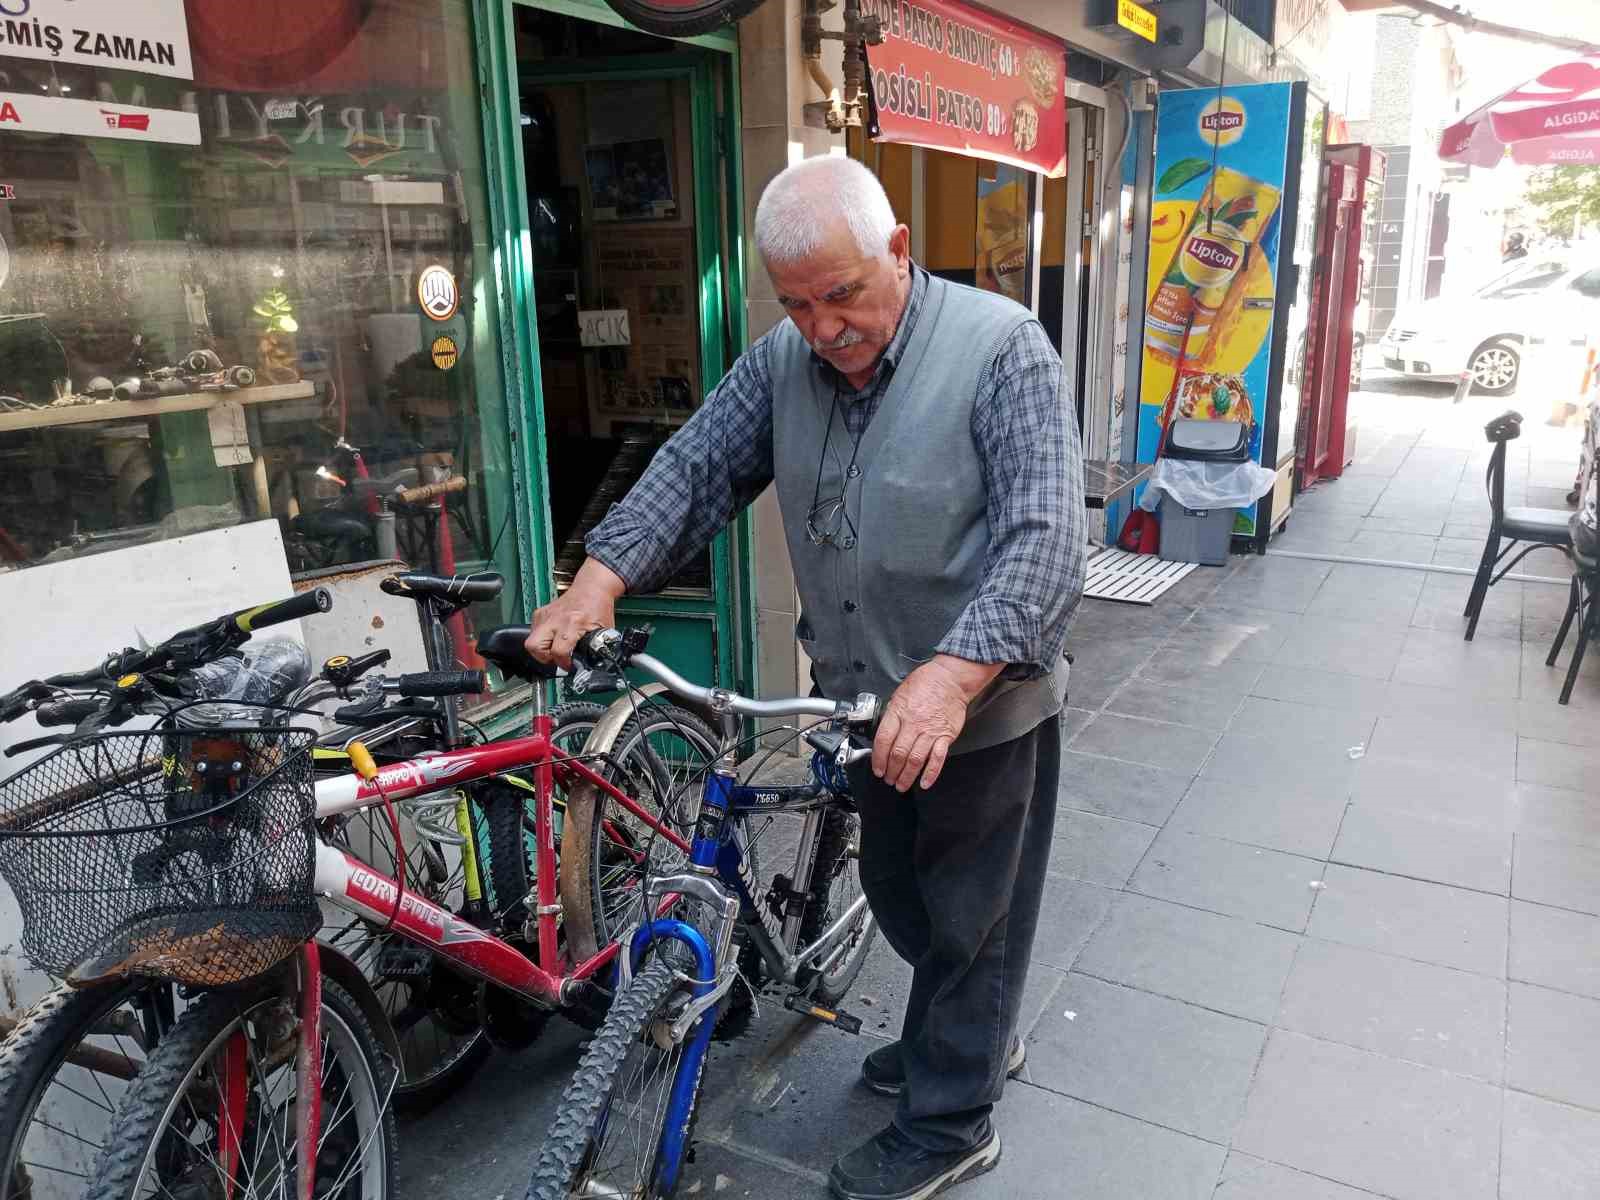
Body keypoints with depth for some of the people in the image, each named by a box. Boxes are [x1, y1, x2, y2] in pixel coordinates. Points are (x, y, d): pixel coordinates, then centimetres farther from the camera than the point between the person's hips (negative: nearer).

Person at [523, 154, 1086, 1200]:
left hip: (986, 705, -6)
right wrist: (600, 581, -18)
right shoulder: (786, 359, -1)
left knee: (969, 917, 11)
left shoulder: (1001, 348, -20)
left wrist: (952, 675, -41)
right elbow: (696, 469, -3)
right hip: (868, 701, 7)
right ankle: (972, 1038, 51)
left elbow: (1046, 540, -28)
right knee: (898, 894, 24)